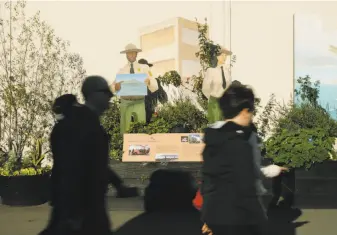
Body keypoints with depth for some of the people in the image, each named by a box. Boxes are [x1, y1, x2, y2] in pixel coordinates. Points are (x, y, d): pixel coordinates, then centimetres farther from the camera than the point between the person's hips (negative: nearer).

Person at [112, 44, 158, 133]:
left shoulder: (144, 68, 7)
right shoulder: (121, 70, 7)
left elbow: (155, 87, 1)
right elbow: (112, 88, 1)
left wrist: (149, 82, -22)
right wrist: (116, 87, -23)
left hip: (139, 103, 0)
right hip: (126, 103, 0)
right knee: (125, 129, 0)